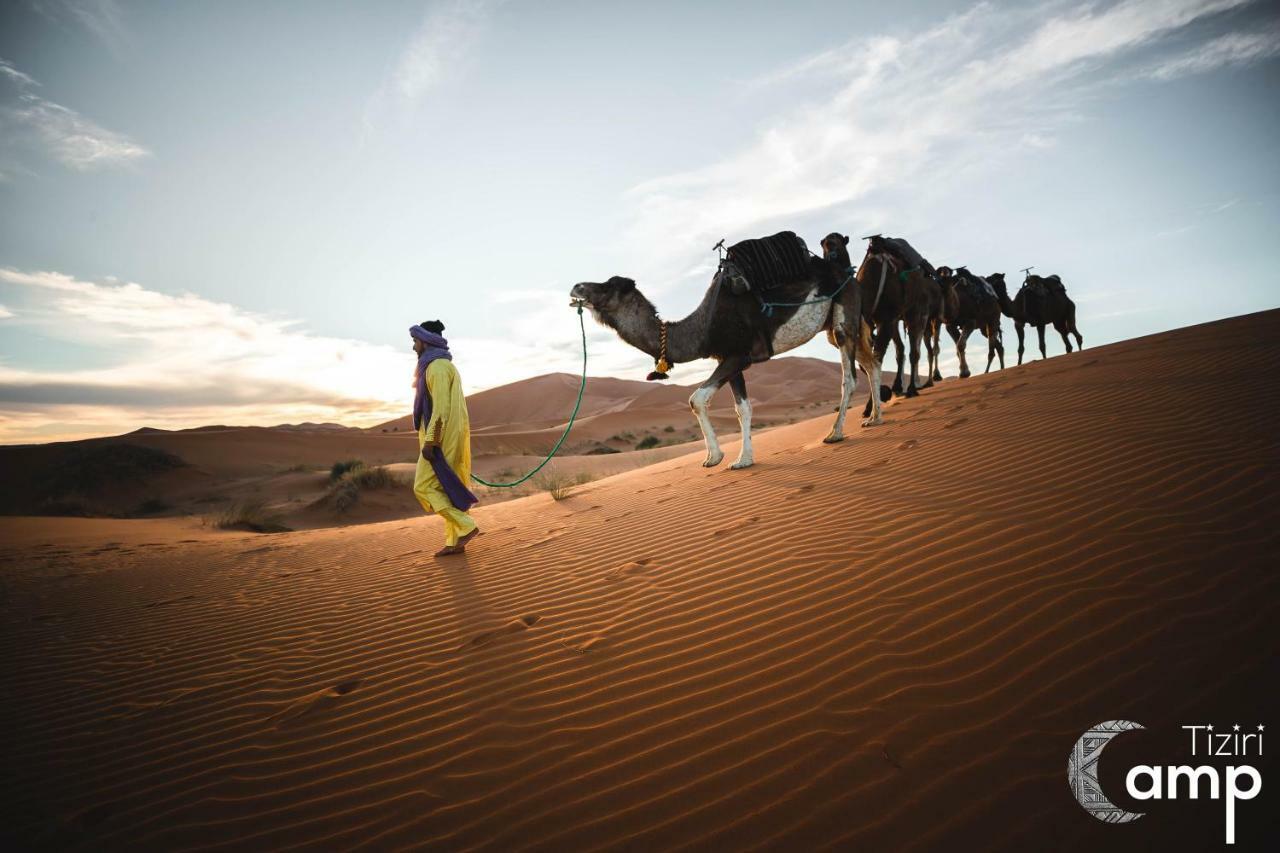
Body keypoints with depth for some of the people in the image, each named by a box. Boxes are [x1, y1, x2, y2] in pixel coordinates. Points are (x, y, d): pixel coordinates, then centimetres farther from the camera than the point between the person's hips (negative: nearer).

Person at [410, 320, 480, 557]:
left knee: (424, 487, -5)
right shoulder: (445, 366, 18)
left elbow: (441, 407, -22)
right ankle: (454, 542, 11)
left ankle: (466, 526, -8)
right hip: (449, 437, 10)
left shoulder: (437, 366, -14)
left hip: (440, 437, -10)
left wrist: (429, 441, -23)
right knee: (446, 488, 10)